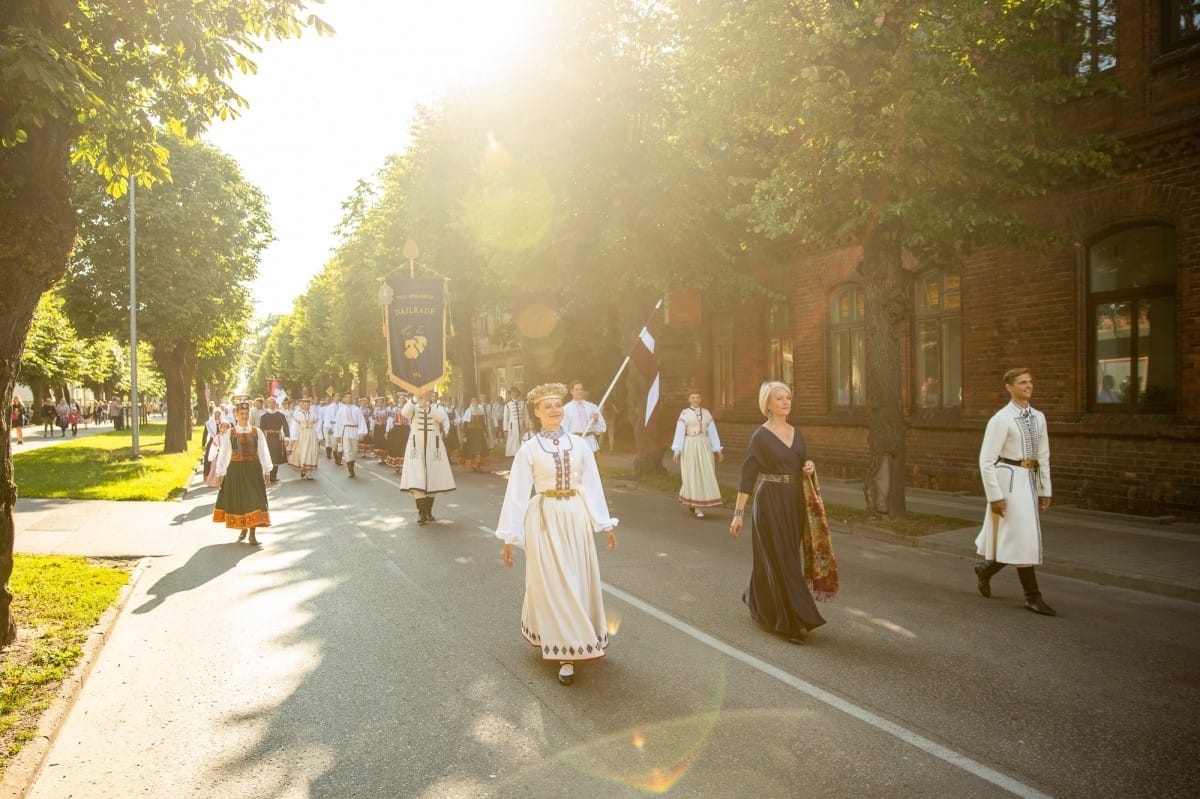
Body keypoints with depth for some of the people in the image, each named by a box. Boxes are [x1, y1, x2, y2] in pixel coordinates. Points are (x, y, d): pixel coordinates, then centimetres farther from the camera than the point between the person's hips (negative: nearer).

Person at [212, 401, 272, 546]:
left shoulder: (257, 432, 2)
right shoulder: (229, 433, 0)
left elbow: (263, 452, 4)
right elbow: (223, 453, 2)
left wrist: (267, 471, 4)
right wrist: (219, 473, 1)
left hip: (253, 469, 0)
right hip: (236, 470, 0)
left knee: (254, 500, -4)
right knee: (238, 500, 9)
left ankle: (252, 534, 0)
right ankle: (243, 528, 30)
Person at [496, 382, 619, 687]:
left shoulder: (579, 445, 2)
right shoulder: (529, 449, -5)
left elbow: (593, 486, 6)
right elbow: (517, 494, -5)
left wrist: (606, 524, 7)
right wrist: (509, 538, -5)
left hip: (576, 517, 3)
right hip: (544, 520, -2)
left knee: (579, 581, 11)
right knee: (551, 582, 3)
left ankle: (575, 641, 34)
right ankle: (564, 652, 14)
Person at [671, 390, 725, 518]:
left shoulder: (706, 413, 10)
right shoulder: (684, 413, 0)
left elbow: (712, 432, 10)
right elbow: (679, 432, -5)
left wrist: (718, 450, 6)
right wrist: (676, 451, -12)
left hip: (704, 447, 4)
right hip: (690, 446, -4)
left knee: (705, 475, 1)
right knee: (692, 475, -5)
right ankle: (698, 509, 5)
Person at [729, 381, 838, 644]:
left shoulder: (796, 433, 10)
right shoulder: (760, 436, -8)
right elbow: (747, 475, -10)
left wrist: (809, 467, -4)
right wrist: (738, 513, -13)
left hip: (794, 503, 7)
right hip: (770, 502, -6)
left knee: (772, 557, 15)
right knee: (781, 560, -4)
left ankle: (757, 600, 37)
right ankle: (793, 621, 1)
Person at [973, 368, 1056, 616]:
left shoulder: (1038, 418, 9)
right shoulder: (1001, 419, -11)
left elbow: (1043, 456, 15)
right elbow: (986, 460, -12)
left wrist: (1045, 490, 12)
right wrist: (995, 495, -14)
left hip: (1030, 479, 7)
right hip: (1009, 479, -7)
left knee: (1013, 539, 13)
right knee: (1023, 537, -4)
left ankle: (985, 569, 37)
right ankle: (1032, 597, 6)